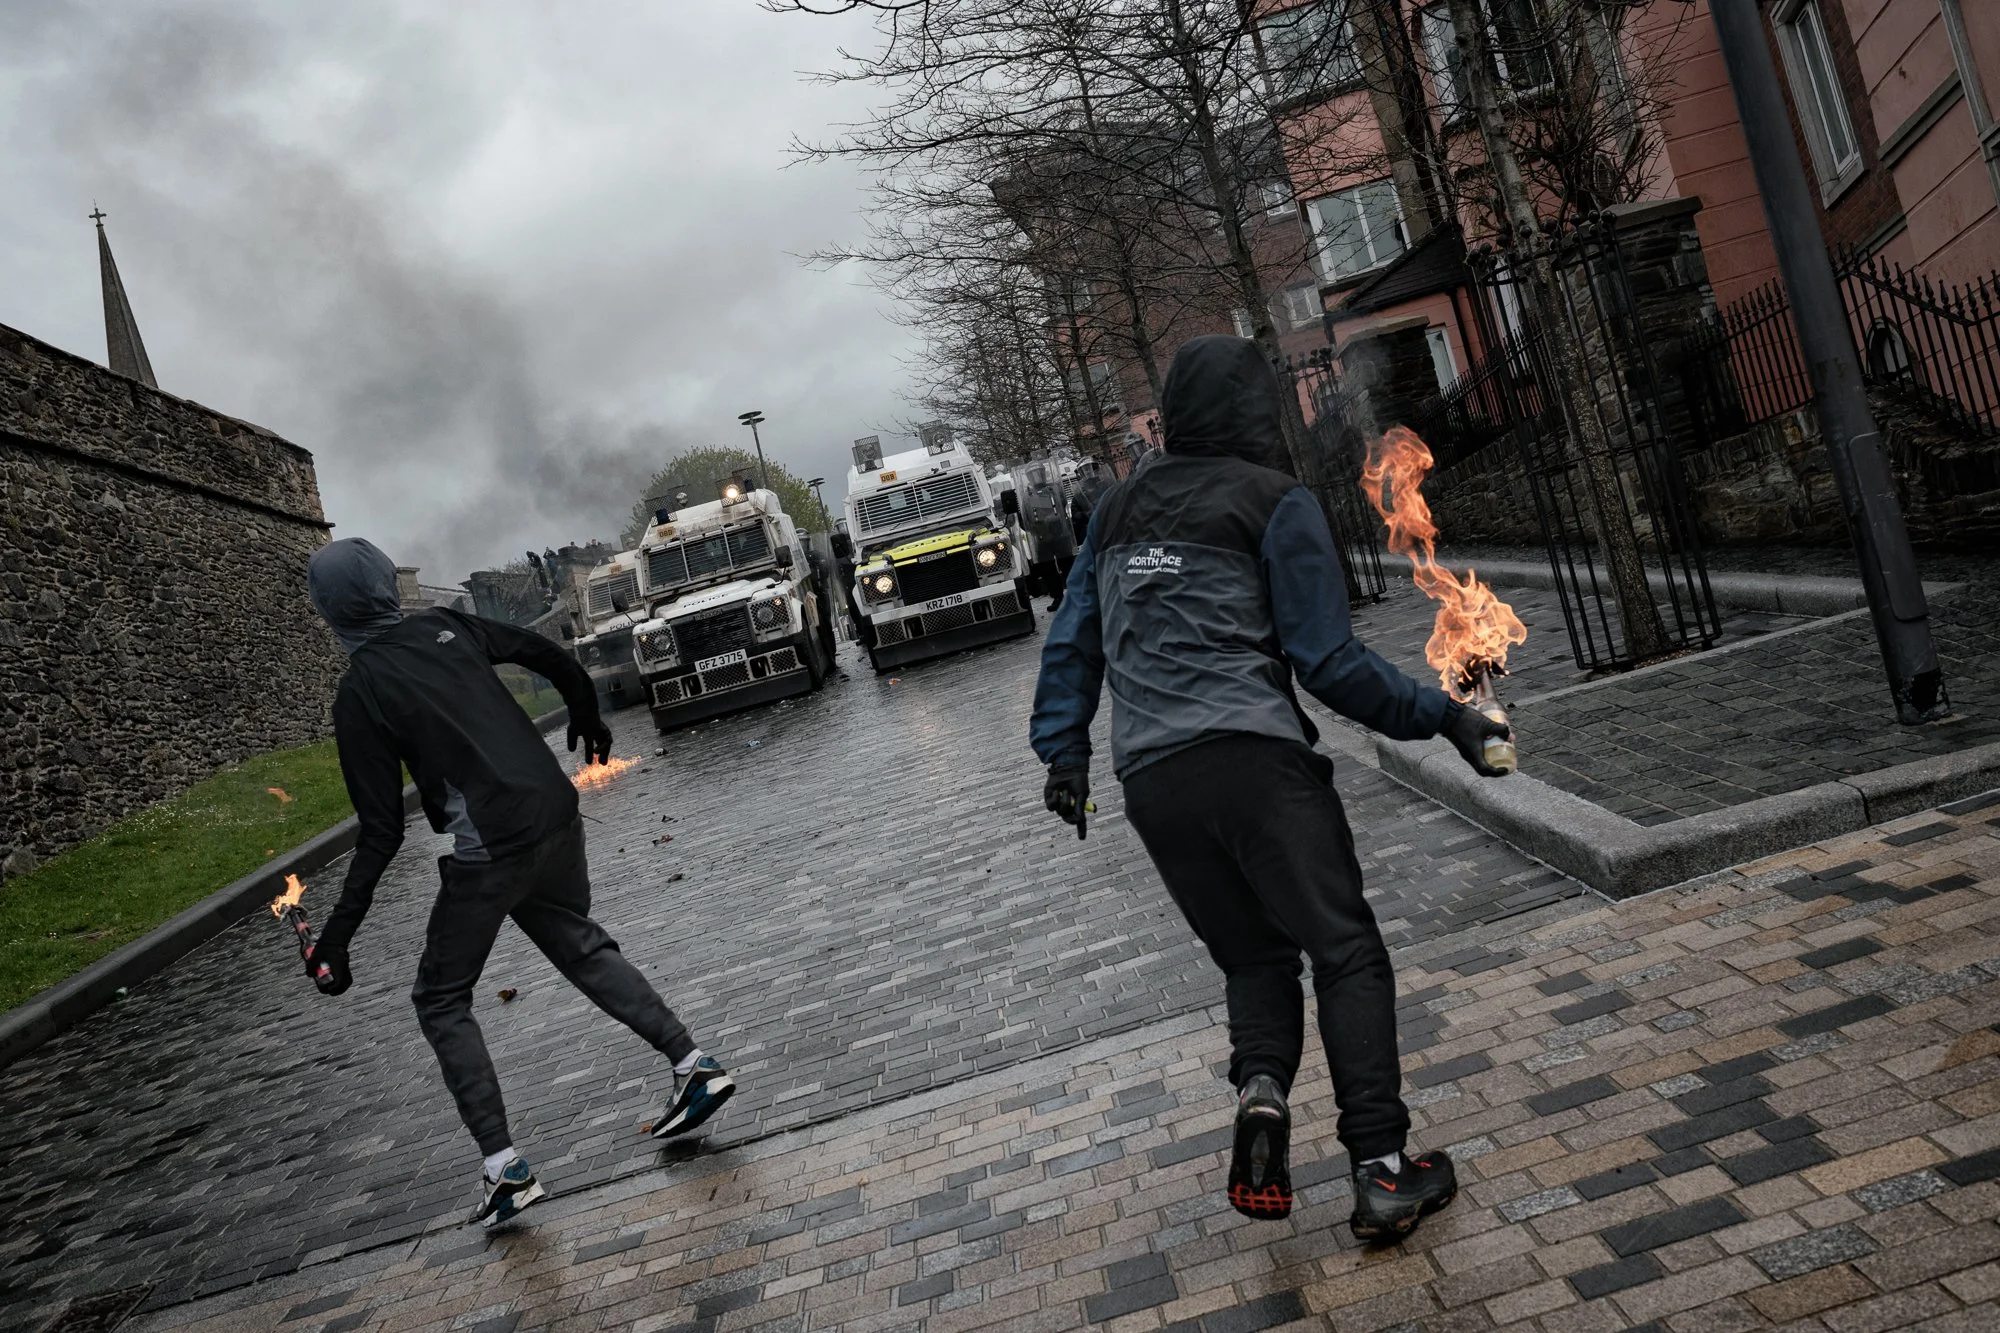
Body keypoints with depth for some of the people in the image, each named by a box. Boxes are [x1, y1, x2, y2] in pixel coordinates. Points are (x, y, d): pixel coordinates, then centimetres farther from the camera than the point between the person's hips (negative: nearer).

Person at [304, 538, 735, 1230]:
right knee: (580, 945, 26)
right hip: (556, 814, 6)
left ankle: (504, 1167, 7)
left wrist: (337, 933, -3)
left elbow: (381, 832, -9)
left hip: (489, 849, -6)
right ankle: (693, 1064, 19)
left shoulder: (359, 694, -9)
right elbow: (552, 657, 11)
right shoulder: (446, 627, 5)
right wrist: (587, 719, 30)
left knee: (441, 1000, 13)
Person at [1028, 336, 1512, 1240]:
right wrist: (1444, 717, 3)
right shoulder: (1276, 502, -1)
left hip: (1150, 782, 6)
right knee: (1347, 952, 2)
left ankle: (1259, 1089, -8)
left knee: (1252, 955, 17)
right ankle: (1381, 1172, -2)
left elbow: (1071, 639, 16)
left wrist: (1064, 749, 19)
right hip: (1253, 759, -5)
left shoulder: (1120, 508, 16)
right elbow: (1328, 663, -4)